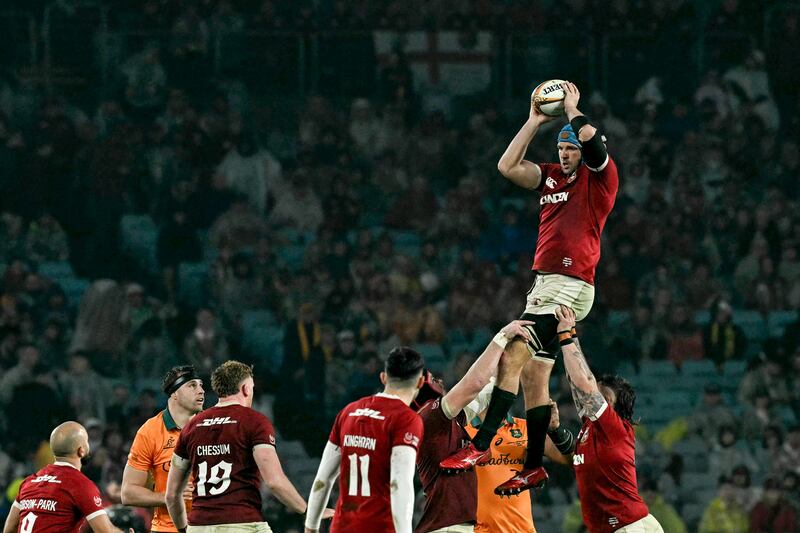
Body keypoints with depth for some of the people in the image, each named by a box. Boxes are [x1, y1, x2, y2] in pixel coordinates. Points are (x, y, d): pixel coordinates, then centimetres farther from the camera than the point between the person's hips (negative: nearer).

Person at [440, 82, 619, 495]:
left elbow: (590, 139, -18)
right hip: (545, 285, 9)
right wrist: (534, 122, 12)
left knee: (512, 359, -17)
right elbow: (507, 167, 13)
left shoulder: (601, 177, -1)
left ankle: (481, 445, -19)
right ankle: (534, 466, 13)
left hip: (570, 286, -9)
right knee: (535, 376, 9)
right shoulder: (551, 177, 19)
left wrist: (572, 107, -1)